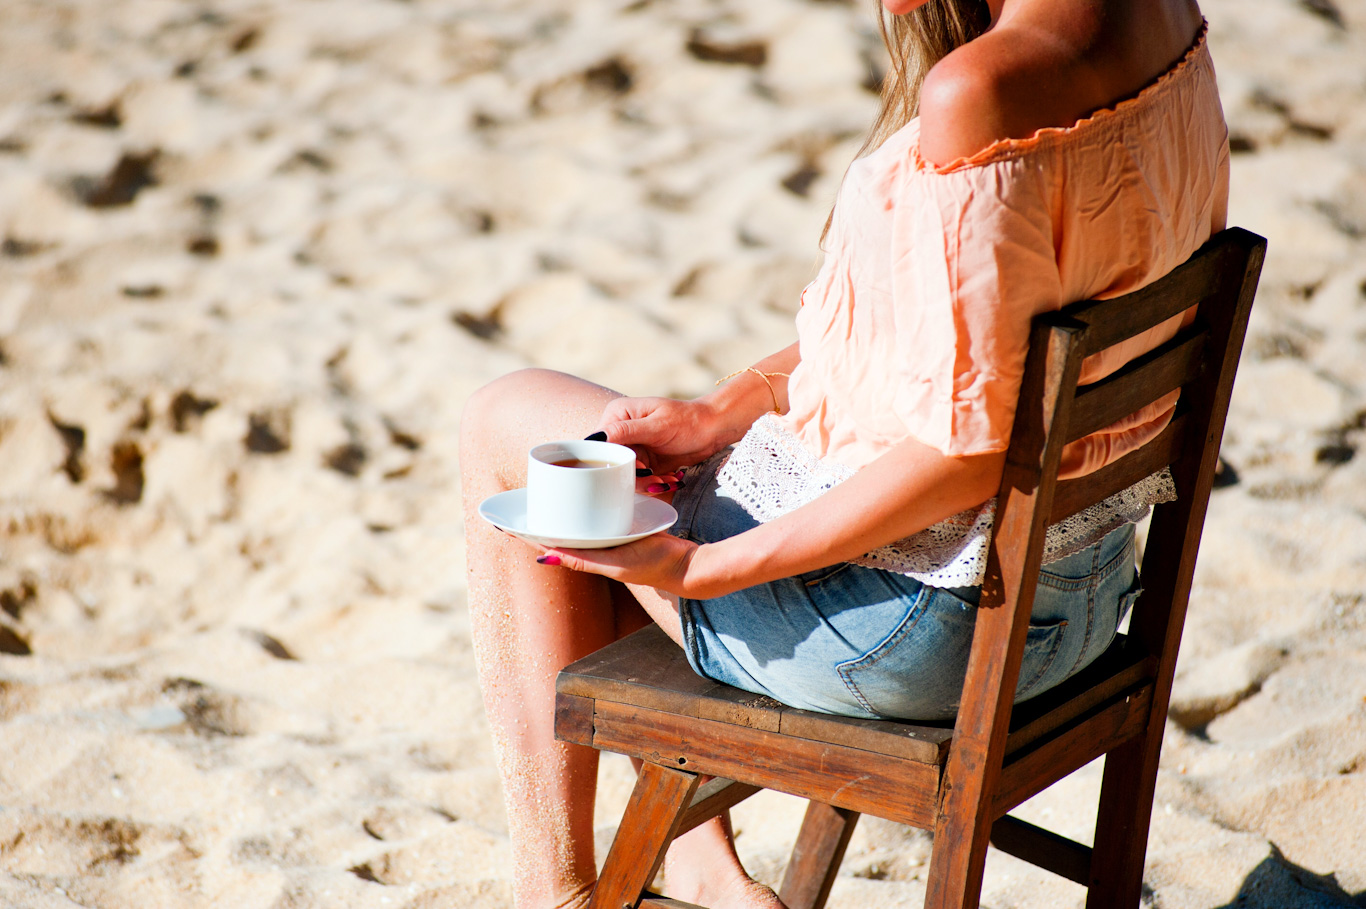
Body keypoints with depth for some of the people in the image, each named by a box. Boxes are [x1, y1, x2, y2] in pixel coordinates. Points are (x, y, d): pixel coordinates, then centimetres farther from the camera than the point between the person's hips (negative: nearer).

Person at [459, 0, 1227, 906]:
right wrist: (721, 413, 3)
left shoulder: (982, 88, -29)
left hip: (928, 610, -9)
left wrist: (711, 568, -18)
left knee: (508, 422, 12)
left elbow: (964, 451, -27)